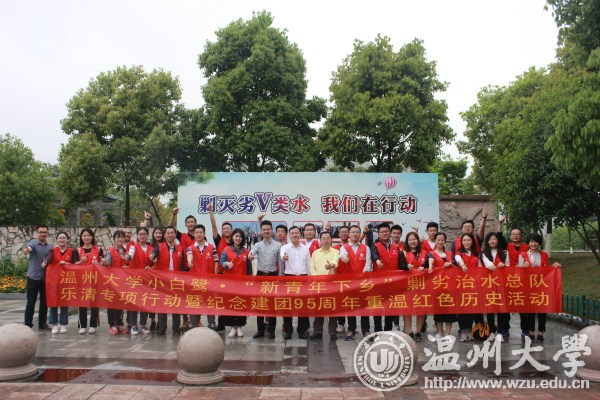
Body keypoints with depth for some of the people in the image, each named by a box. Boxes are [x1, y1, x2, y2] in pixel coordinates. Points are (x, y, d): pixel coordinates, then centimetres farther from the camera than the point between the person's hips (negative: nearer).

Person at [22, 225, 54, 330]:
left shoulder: (51, 246, 6)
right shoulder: (33, 243, -5)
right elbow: (29, 247, -29)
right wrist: (26, 249, -53)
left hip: (46, 278, 4)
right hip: (33, 278, -3)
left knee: (44, 302, 10)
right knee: (31, 302, 2)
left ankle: (42, 324, 21)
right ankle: (28, 324, 11)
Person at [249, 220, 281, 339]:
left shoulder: (278, 245, 2)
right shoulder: (258, 245, 3)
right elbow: (251, 253, -19)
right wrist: (250, 256, -43)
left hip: (273, 275, -1)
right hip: (260, 275, 1)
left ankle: (271, 329, 12)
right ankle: (260, 329, 15)